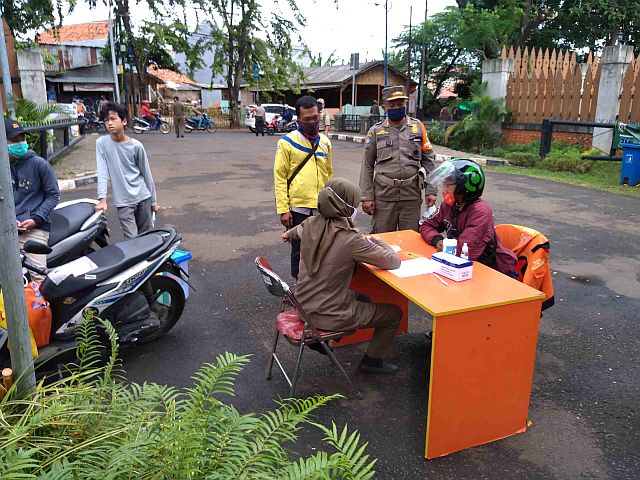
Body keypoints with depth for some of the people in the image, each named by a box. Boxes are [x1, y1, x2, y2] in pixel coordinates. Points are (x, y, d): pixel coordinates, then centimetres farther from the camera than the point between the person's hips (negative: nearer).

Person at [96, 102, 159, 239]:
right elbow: (102, 171, -9)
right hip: (123, 201, -1)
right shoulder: (102, 143, -4)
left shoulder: (136, 146, -3)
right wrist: (102, 198, -20)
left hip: (143, 197, 1)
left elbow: (146, 173, 4)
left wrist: (154, 200, 7)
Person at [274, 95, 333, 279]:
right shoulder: (287, 142, -5)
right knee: (299, 251, 7)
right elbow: (280, 177, -7)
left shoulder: (325, 142, 9)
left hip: (322, 208, 4)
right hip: (298, 209, -4)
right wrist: (283, 210, -11)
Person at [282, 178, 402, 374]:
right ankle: (372, 361, 26)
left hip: (304, 305, 8)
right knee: (394, 313, 10)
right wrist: (379, 243, 2)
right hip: (327, 316, -7)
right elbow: (393, 262, -20)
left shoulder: (311, 225, -6)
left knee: (362, 298, 31)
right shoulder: (350, 239, -26)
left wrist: (290, 234, 45)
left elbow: (297, 231, 20)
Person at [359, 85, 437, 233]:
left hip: (412, 194, 1)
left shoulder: (418, 127, 7)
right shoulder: (376, 131, 4)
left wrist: (430, 190, 2)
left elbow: (428, 160, 8)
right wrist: (367, 197, -2)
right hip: (384, 195, -1)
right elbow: (367, 166, 4)